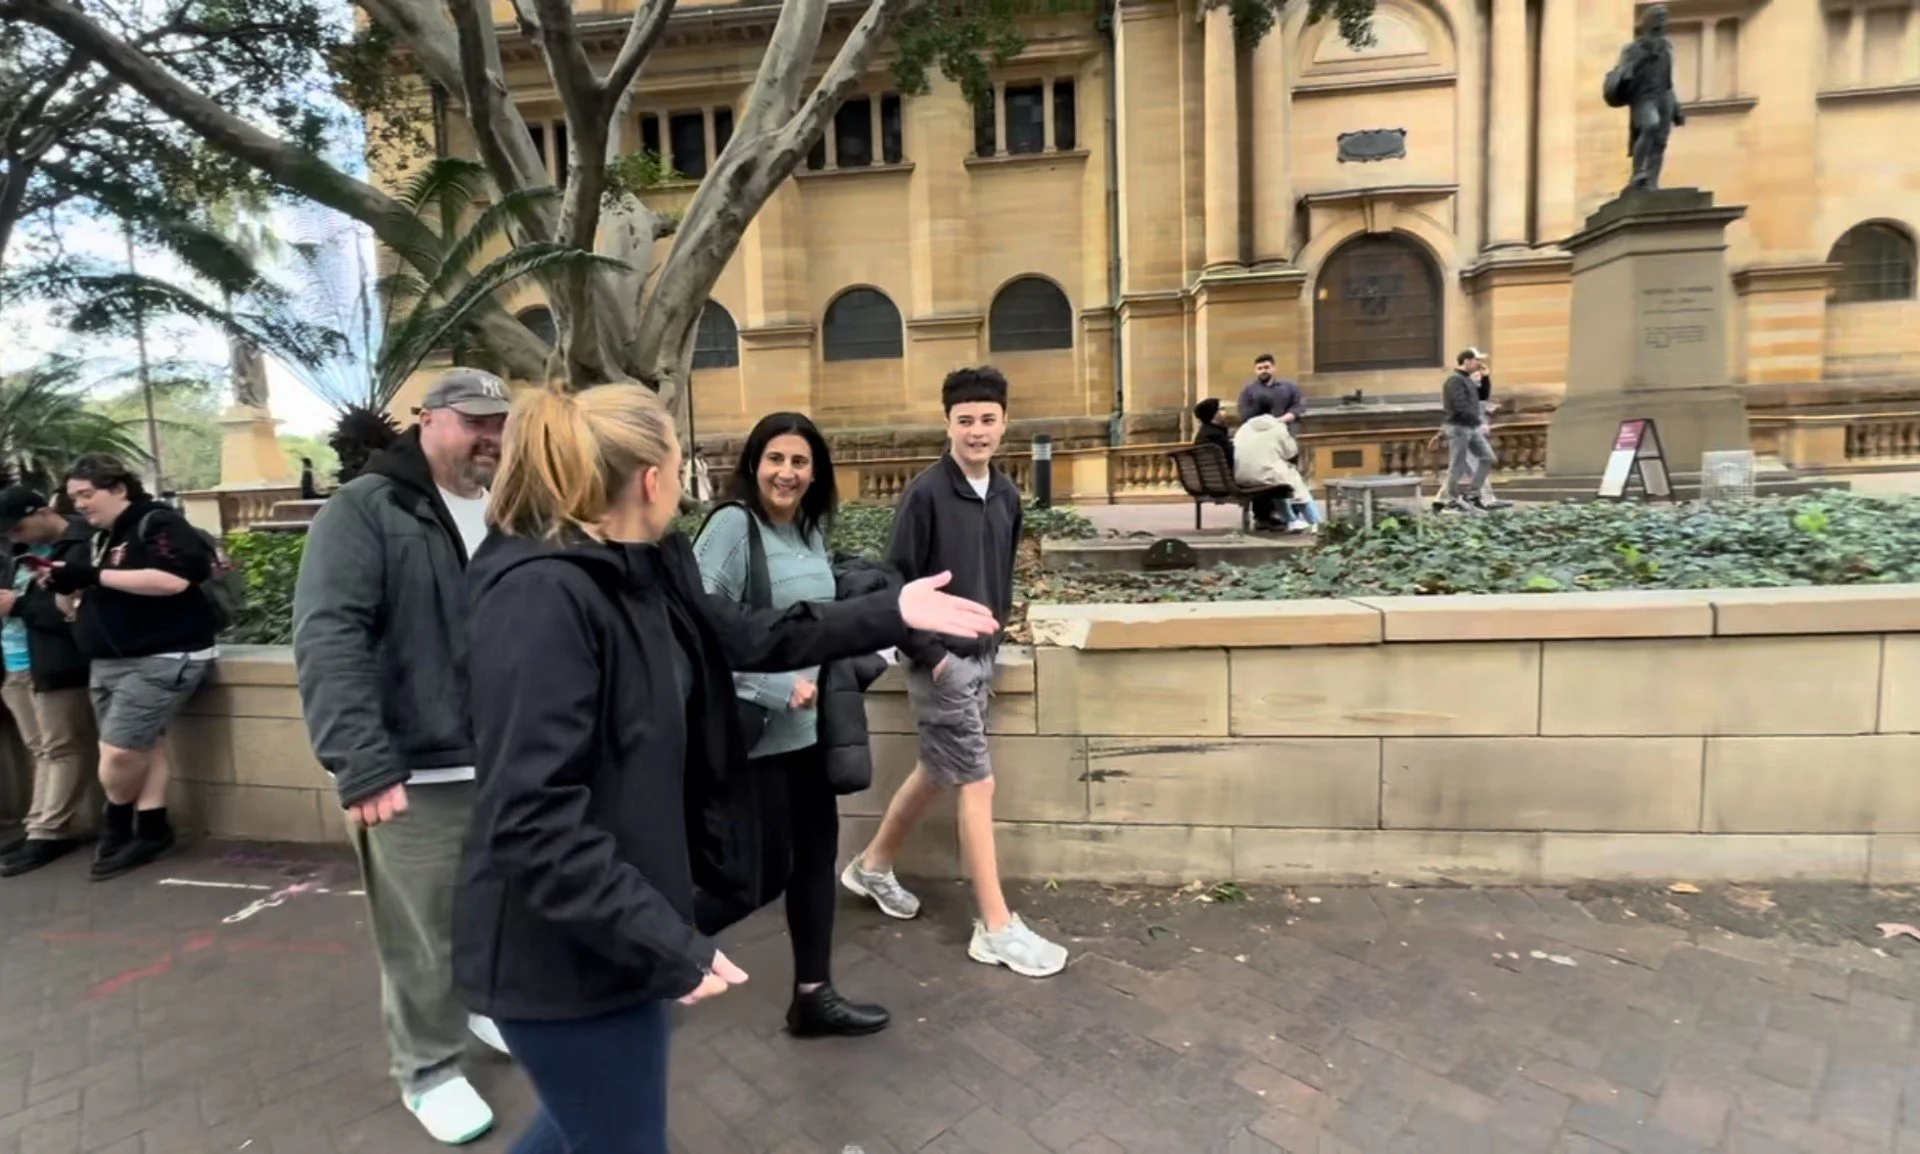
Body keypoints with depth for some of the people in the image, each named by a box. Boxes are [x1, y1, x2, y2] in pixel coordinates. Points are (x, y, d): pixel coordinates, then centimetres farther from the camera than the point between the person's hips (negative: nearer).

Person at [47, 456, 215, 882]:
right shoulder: (99, 539, 18)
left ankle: (116, 824, 16)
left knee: (119, 752, -7)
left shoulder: (157, 523, -8)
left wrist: (95, 576, -19)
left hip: (161, 659, -8)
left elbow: (174, 579, -24)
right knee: (142, 749, 8)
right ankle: (149, 830, 15)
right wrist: (67, 586, 1)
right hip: (108, 662, 8)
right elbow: (91, 601, 23)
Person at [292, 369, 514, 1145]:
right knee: (423, 938, 8)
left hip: (508, 761, 6)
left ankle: (487, 1002, 46)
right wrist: (361, 763, -26)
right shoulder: (365, 509, -9)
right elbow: (328, 638, -19)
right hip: (413, 772, -5)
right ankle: (428, 1071, 29)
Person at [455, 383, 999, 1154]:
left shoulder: (646, 573, 1)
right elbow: (531, 821, -30)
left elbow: (750, 638, 12)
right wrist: (667, 944, -28)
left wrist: (892, 613, 9)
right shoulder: (541, 598, -27)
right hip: (568, 947, -9)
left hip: (620, 926, 9)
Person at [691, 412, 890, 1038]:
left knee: (816, 853, 13)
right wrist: (773, 687, -21)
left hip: (810, 724, 8)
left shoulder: (812, 530, 8)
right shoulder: (733, 524, -15)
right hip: (754, 728, -7)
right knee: (766, 865, 3)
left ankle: (813, 994, 30)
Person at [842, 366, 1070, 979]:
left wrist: (995, 634, 9)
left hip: (981, 655, 8)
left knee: (936, 771, 19)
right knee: (977, 783, -2)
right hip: (940, 660, -7)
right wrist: (928, 652, -14)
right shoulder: (925, 493, -16)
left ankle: (873, 865, 40)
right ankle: (996, 927, 10)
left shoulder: (1006, 495, 5)